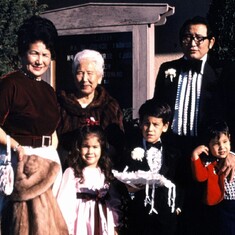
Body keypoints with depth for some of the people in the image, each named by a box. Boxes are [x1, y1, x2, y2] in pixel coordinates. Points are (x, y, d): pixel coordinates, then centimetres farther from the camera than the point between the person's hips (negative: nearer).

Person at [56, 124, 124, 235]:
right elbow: (65, 202, -10)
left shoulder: (106, 173, 9)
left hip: (103, 226, 4)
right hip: (81, 225, -4)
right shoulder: (72, 172, -6)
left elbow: (113, 202, 10)